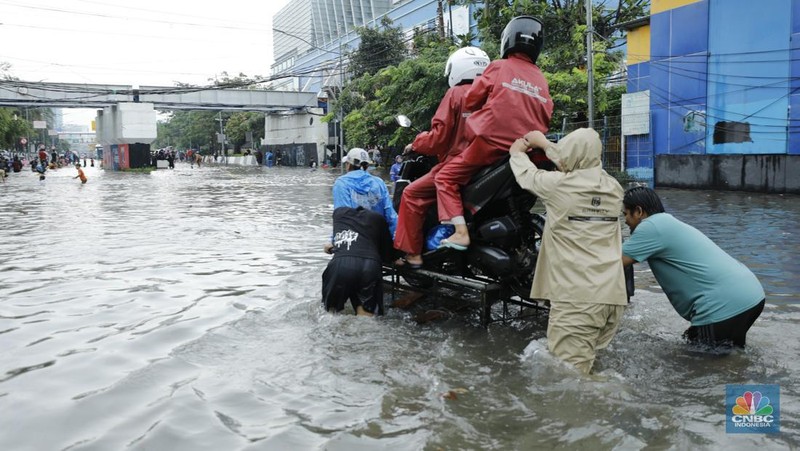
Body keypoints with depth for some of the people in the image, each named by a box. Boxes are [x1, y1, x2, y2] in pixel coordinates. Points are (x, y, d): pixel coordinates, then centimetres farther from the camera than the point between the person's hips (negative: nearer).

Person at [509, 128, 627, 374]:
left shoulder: (559, 185, -6)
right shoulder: (613, 187, 11)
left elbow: (528, 175, 14)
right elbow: (581, 168, 28)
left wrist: (517, 153, 36)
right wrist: (544, 144, 40)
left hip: (576, 297, -7)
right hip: (613, 294, 7)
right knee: (588, 366, 15)